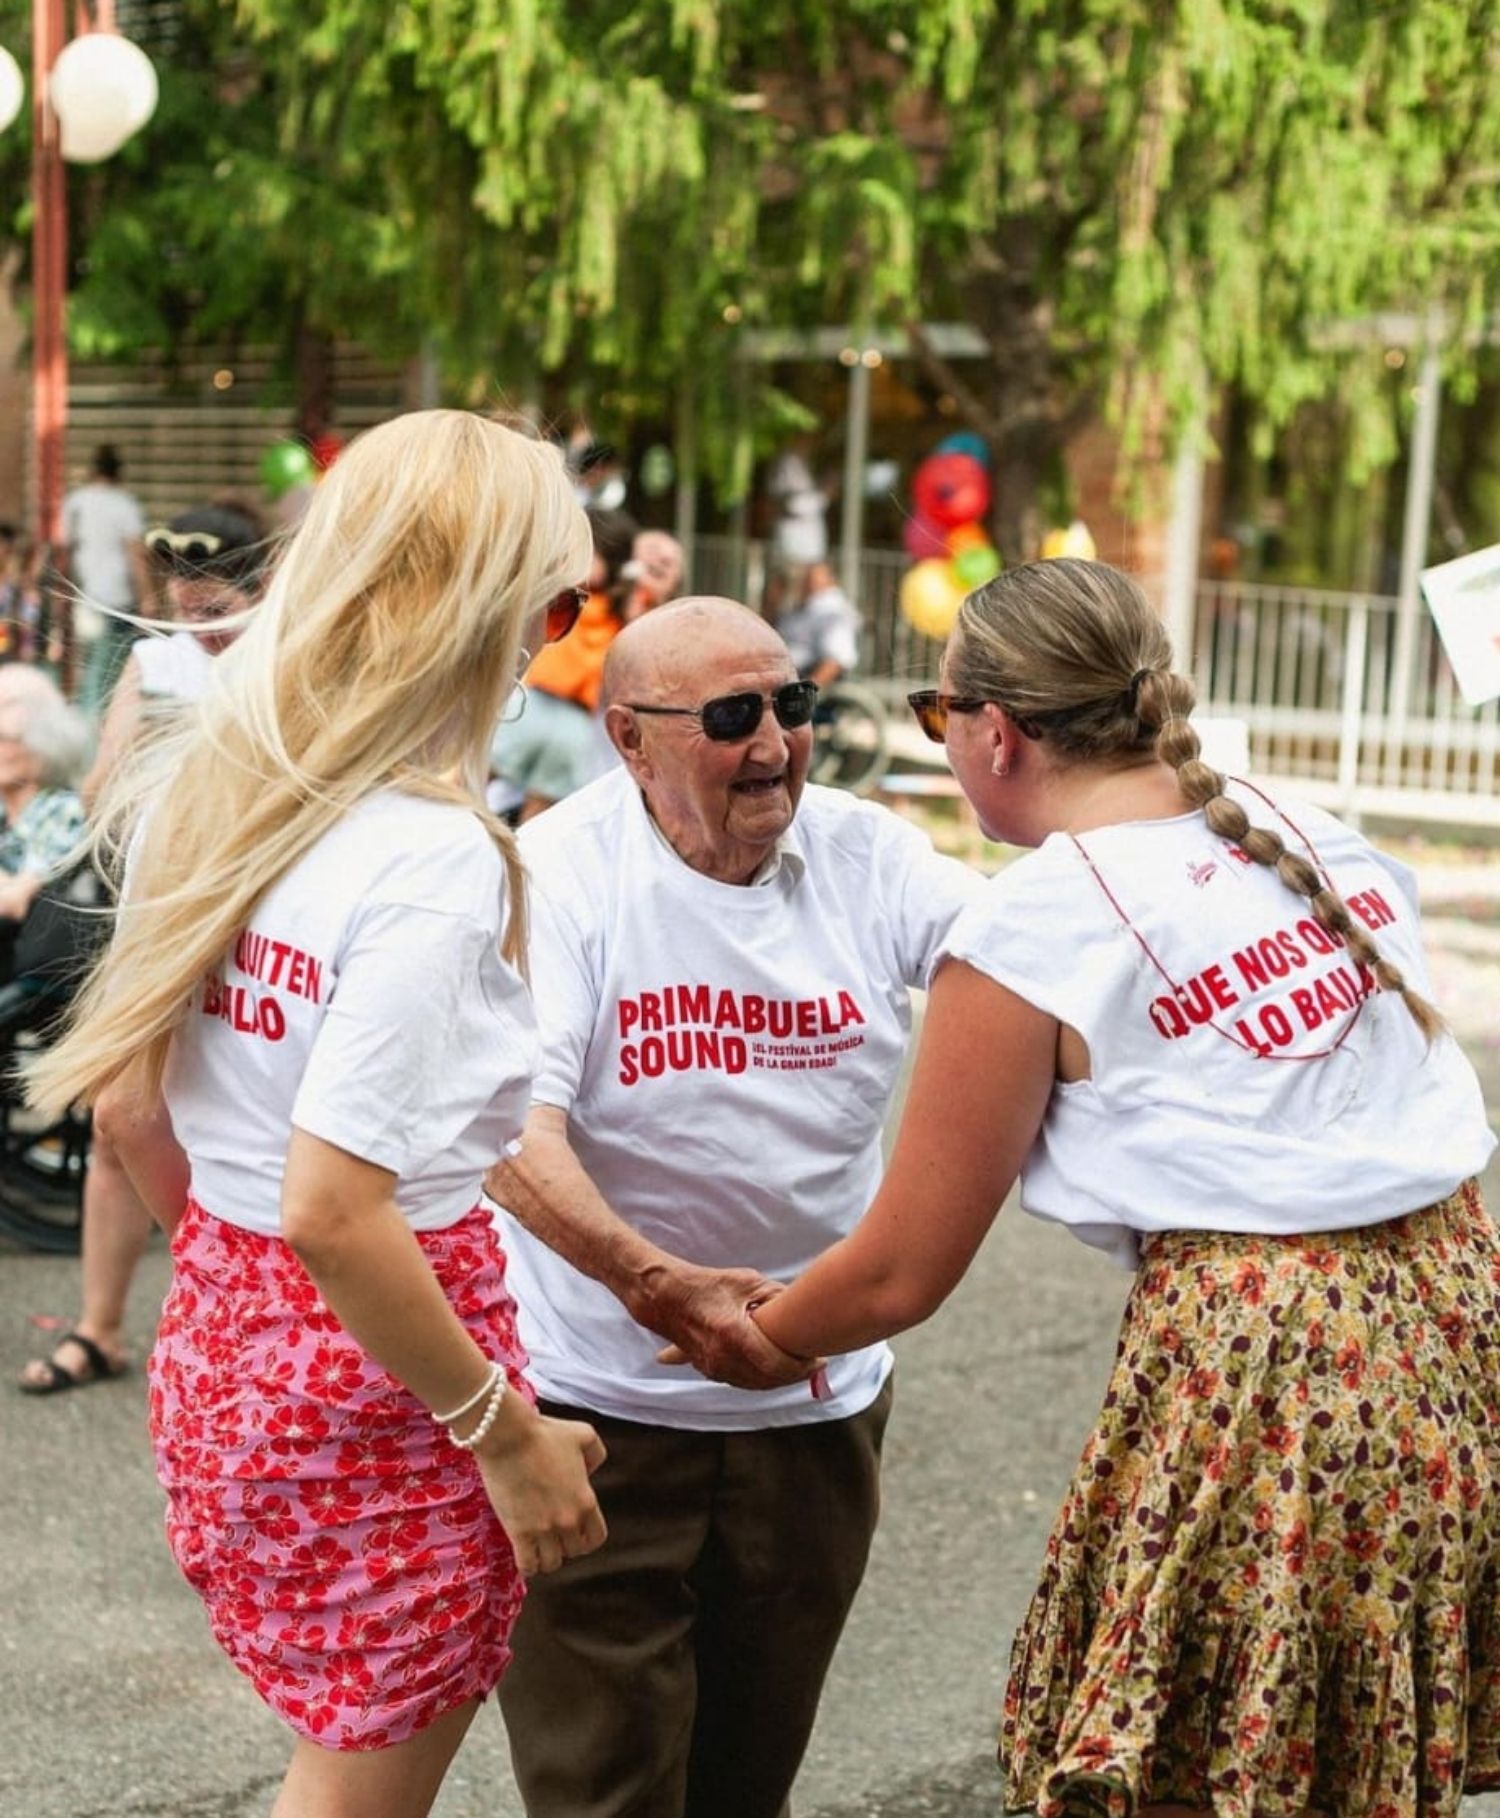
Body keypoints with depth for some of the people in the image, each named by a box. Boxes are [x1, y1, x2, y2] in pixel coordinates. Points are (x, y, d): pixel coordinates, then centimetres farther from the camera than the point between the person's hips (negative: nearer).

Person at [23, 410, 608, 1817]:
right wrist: (506, 1431, -16)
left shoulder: (198, 791, 1)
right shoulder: (436, 864, -23)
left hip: (220, 1346, 8)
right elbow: (334, 1213, -26)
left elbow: (130, 1110, 7)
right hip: (375, 1385, -7)